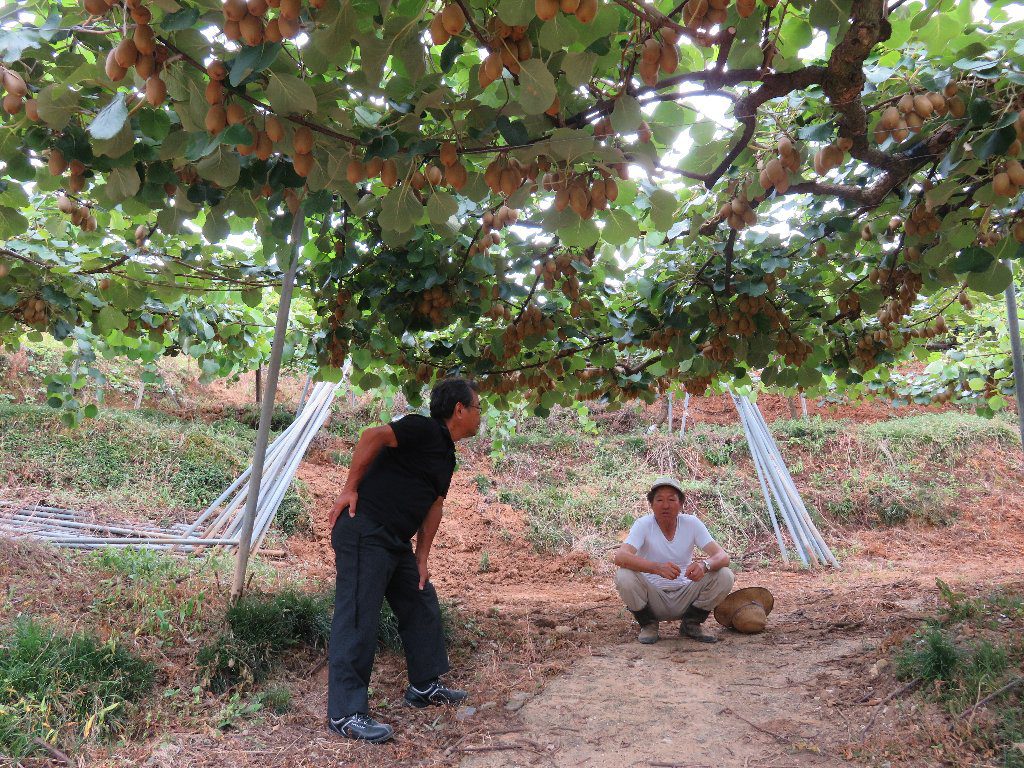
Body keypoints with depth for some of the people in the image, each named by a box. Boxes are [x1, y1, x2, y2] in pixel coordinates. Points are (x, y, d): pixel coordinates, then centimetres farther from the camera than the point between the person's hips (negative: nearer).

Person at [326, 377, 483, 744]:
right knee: (358, 620, -7)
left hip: (397, 542, 10)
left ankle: (425, 686, 33)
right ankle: (345, 714, 1)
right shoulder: (425, 429, -12)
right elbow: (372, 436, -24)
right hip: (364, 531, -10)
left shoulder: (446, 455, 18)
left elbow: (433, 506, 19)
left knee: (422, 606, 18)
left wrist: (422, 558, 15)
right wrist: (350, 489, -20)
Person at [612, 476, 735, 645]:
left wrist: (704, 565, -40)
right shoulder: (644, 524, -14)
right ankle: (648, 624, -1)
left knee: (725, 576, -19)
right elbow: (619, 557, -31)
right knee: (623, 576, -30)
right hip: (653, 598, -2)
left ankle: (690, 624, 4)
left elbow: (722, 557, -16)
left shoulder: (691, 523, -8)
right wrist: (657, 567, -46)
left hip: (685, 598, 2)